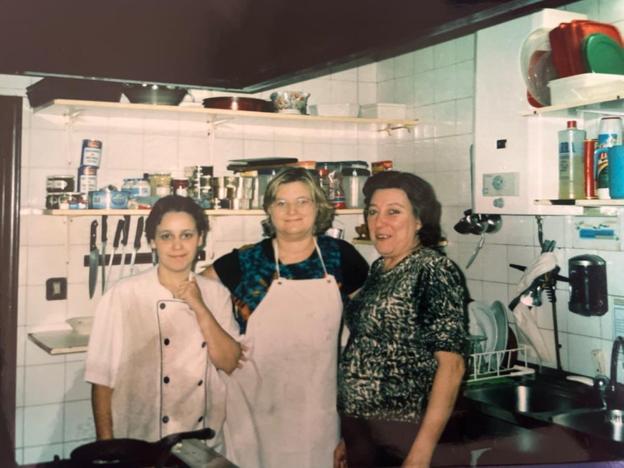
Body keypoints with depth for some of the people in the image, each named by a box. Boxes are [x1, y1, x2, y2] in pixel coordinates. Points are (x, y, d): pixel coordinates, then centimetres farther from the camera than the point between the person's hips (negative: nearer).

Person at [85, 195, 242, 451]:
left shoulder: (216, 294, 0)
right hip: (138, 447, -3)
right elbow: (102, 378, -9)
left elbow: (230, 363, -7)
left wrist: (200, 308, -16)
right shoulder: (123, 295, -12)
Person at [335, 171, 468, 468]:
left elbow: (451, 365, -17)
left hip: (402, 435, -7)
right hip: (358, 430, 7)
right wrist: (348, 437, 14)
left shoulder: (435, 271, -13)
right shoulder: (378, 269, 8)